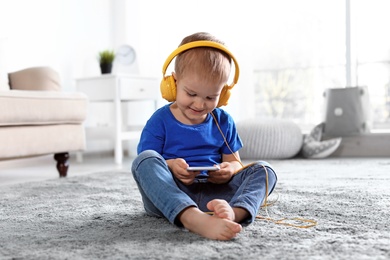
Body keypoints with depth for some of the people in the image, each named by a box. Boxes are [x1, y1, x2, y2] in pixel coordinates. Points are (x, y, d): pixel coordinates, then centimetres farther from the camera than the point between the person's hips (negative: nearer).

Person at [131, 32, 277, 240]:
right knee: (145, 159, -29)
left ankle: (235, 212, -49)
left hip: (213, 194, 3)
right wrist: (169, 167, -25)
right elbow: (147, 166, -3)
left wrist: (230, 170, -11)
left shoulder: (223, 121, 12)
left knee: (263, 170, -12)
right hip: (167, 196, -3)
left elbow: (234, 161, 15)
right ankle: (193, 219, -56)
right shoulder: (160, 121, 2)